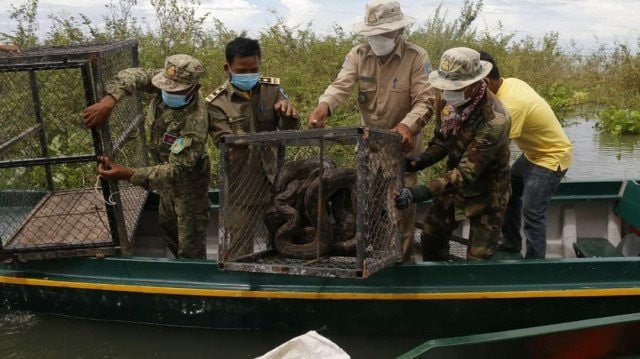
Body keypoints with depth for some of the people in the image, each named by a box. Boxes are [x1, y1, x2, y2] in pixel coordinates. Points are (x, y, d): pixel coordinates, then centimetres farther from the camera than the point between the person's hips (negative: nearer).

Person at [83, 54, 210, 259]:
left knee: (190, 245, 4)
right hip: (167, 170, 8)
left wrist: (127, 175, -45)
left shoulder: (195, 123, -40)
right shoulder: (169, 84, -20)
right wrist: (108, 100, -41)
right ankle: (180, 262, 53)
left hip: (188, 181, -8)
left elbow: (176, 170, -39)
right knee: (168, 224, 29)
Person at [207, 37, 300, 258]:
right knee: (240, 252, 7)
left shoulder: (272, 89, 1)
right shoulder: (217, 104, -7)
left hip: (276, 184, 3)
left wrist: (288, 114, -27)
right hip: (243, 190, -2)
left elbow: (290, 133, -4)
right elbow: (228, 145, -16)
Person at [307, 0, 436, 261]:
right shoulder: (358, 55, -7)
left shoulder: (416, 57, -16)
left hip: (402, 140, -3)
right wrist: (323, 106, -43)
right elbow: (341, 85, -21)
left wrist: (407, 125, -43)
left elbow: (425, 101, -23)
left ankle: (403, 254, 21)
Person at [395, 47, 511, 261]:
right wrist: (420, 161, -18)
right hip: (455, 184, 6)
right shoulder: (451, 101, -12)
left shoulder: (493, 120, -33)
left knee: (478, 259, 1)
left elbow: (467, 173, -33)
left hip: (485, 194, -6)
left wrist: (420, 193, -40)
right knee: (431, 236, 16)